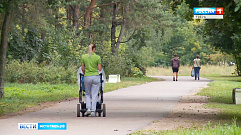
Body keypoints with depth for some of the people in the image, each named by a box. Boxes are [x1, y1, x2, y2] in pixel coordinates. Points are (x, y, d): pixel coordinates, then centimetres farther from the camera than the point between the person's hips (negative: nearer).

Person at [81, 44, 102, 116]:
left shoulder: (83, 57, 1)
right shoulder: (97, 57, -4)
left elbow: (82, 68, 5)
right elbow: (100, 69, -2)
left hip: (87, 77, 1)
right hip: (96, 77, -1)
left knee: (87, 94, 17)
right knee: (94, 95, 5)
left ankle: (88, 108, 1)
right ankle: (93, 111, 1)